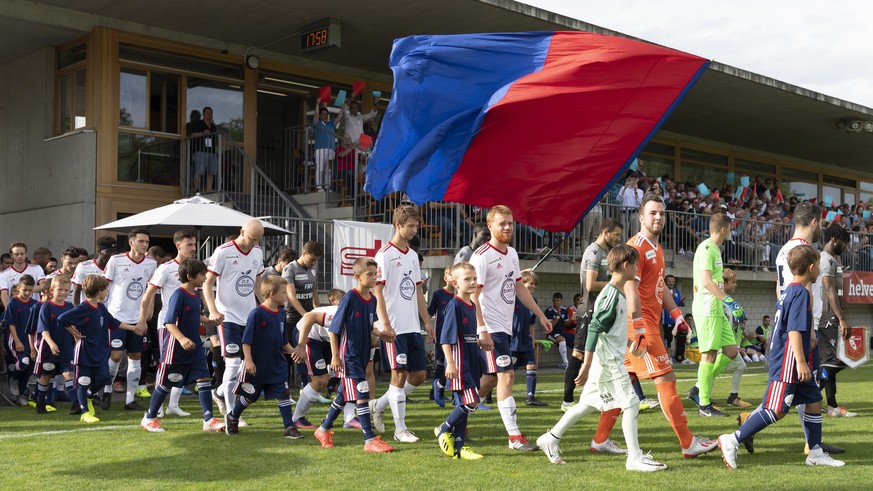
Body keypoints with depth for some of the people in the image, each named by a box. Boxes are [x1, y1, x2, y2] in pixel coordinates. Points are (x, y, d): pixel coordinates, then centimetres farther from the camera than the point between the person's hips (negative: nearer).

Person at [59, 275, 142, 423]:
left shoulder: (101, 308, 8)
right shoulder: (82, 309, -18)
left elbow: (114, 323, 20)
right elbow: (62, 319, -24)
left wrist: (134, 328, 22)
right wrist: (75, 334, -16)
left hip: (100, 352, 7)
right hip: (84, 353, -7)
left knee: (102, 379, 7)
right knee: (84, 382, 2)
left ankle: (88, 398, 34)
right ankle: (85, 412, 10)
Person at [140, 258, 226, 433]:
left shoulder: (195, 294, 7)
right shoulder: (178, 295, -19)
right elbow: (169, 322, -27)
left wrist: (209, 320, 13)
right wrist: (182, 338, -40)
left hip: (195, 347, 7)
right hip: (175, 348, -7)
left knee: (204, 380, -2)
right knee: (165, 384, 6)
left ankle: (209, 420, 0)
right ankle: (149, 418, 23)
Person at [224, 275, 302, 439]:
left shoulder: (281, 313, 4)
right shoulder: (257, 313, -16)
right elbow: (246, 340, -15)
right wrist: (248, 360, -20)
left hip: (278, 365, 5)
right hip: (257, 366, -5)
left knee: (284, 394, -3)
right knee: (249, 396, 11)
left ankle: (289, 427, 3)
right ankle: (231, 417, 36)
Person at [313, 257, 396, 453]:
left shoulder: (372, 300, 5)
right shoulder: (350, 298, -15)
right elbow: (334, 328, -12)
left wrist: (380, 333, 1)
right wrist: (335, 356, -14)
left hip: (362, 355, 8)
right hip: (348, 355, -8)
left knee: (344, 395, 17)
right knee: (362, 394, -11)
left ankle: (323, 429, 33)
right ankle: (370, 440, -9)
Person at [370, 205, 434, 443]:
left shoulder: (413, 255, 15)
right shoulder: (385, 254, -8)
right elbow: (377, 291, -12)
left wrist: (427, 321, 15)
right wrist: (386, 324, -18)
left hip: (413, 327, 8)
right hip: (394, 328, -8)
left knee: (419, 374, 8)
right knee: (399, 374, -4)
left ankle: (379, 406, 24)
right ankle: (400, 429, 5)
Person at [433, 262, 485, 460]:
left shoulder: (472, 306, 12)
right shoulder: (454, 305, -13)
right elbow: (445, 338, -16)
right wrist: (450, 363, -20)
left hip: (470, 363, 9)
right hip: (458, 364, -9)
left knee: (463, 404, 10)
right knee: (470, 403, -12)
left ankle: (458, 447, 15)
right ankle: (443, 431, 8)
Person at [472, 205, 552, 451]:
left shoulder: (512, 253, 13)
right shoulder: (482, 256, -13)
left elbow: (519, 288, 22)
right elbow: (473, 296, -17)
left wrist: (540, 315, 19)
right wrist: (482, 330, -24)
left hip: (506, 327, 9)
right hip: (491, 329, -9)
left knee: (490, 378, 14)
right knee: (506, 376, -12)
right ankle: (515, 437, -9)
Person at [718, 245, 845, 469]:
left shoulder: (788, 291, 15)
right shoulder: (801, 293, -14)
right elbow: (794, 330, -21)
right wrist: (801, 362, -23)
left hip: (791, 361, 10)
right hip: (788, 361, -10)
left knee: (814, 400, 13)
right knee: (776, 409, -11)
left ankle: (815, 453, 19)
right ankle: (732, 441, -10)